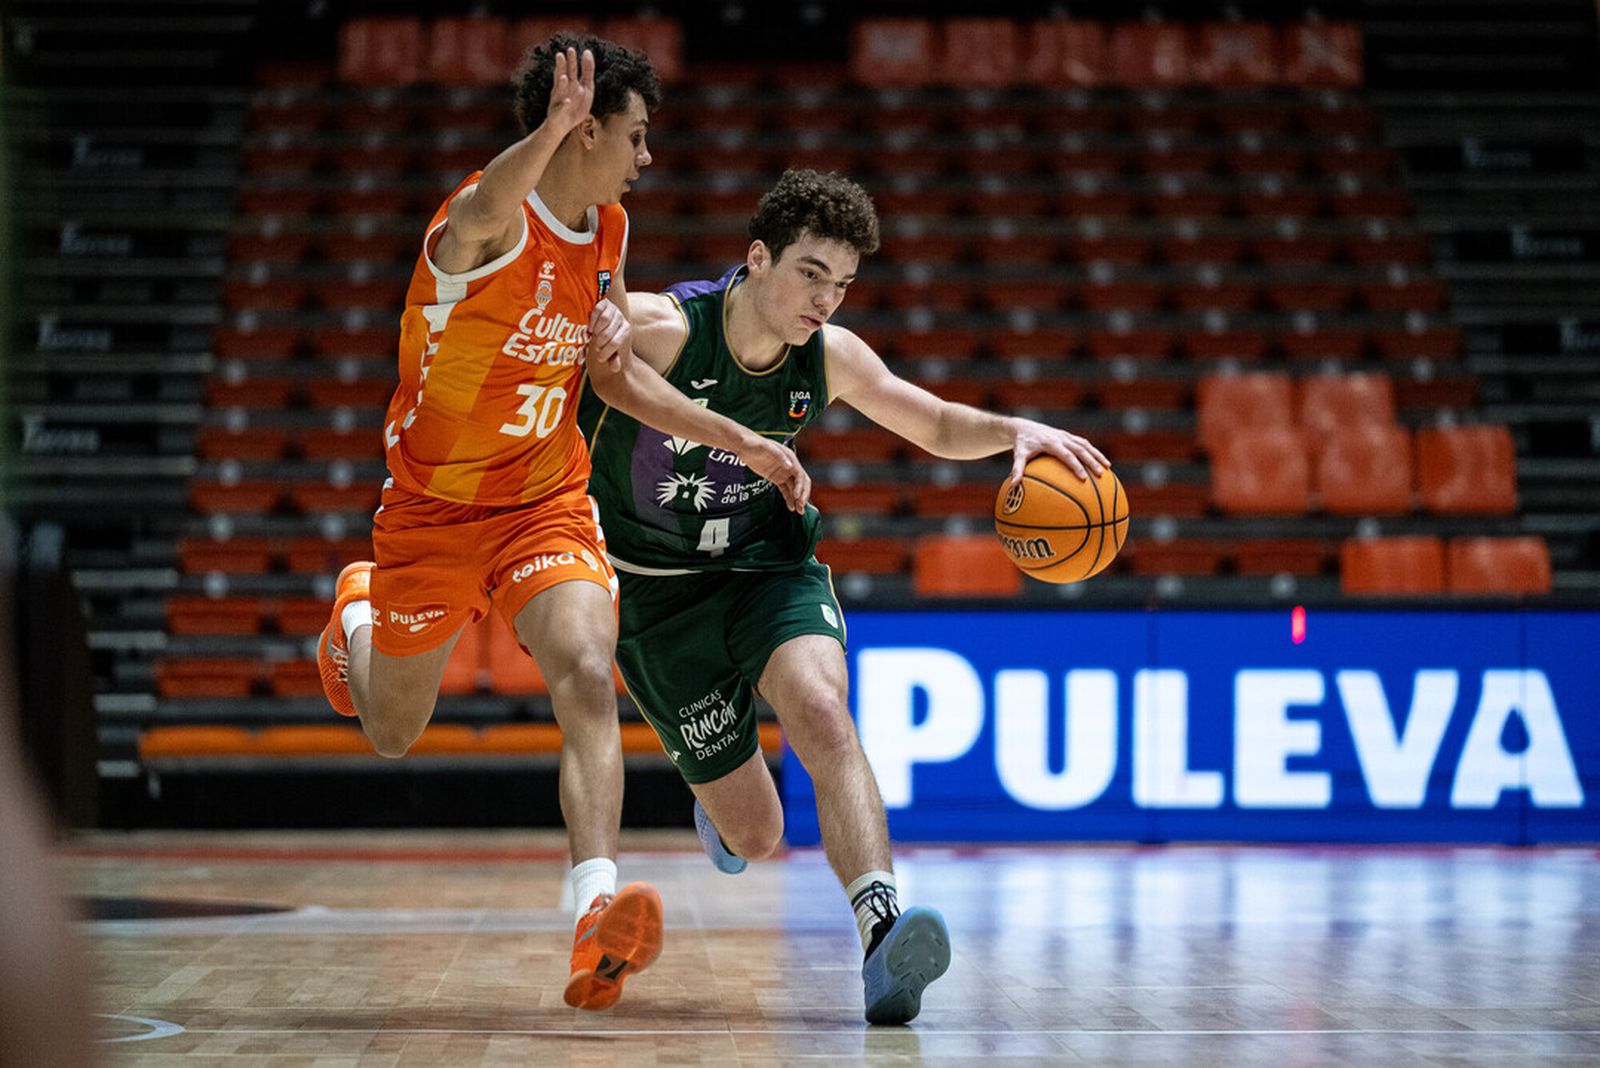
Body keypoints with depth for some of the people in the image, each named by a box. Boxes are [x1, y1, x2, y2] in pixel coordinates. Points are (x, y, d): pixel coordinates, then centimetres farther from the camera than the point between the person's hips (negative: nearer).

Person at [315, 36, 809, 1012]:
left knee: (589, 679, -25)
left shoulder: (609, 231, 1)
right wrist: (551, 131, -69)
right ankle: (357, 614, 50)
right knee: (392, 735, 14)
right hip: (433, 512, -4)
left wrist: (741, 441, 9)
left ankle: (596, 915, -35)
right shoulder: (490, 222, -22)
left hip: (549, 504, 4)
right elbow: (479, 215, -49)